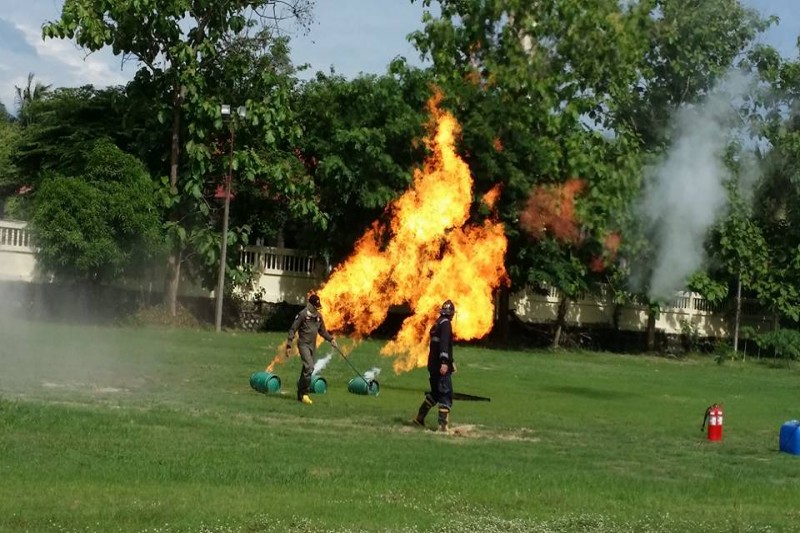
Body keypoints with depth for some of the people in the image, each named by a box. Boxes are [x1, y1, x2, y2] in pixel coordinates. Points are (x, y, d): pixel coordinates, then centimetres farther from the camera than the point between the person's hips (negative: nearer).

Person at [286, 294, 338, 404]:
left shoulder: (319, 316, 11)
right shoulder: (302, 314, -9)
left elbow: (322, 331, 22)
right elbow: (292, 329, -8)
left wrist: (331, 339, 8)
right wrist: (289, 345, -12)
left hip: (313, 346, 7)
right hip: (303, 344, -7)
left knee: (307, 369, 7)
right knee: (309, 367, -21)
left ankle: (300, 394, 15)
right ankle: (305, 393, -16)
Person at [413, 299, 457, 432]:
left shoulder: (437, 323, 16)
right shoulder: (446, 323, -11)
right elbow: (444, 343, -24)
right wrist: (444, 362, -31)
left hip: (433, 365, 9)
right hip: (442, 366, -9)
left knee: (435, 393, 21)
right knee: (446, 395, -8)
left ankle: (420, 417, 25)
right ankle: (443, 425, -13)